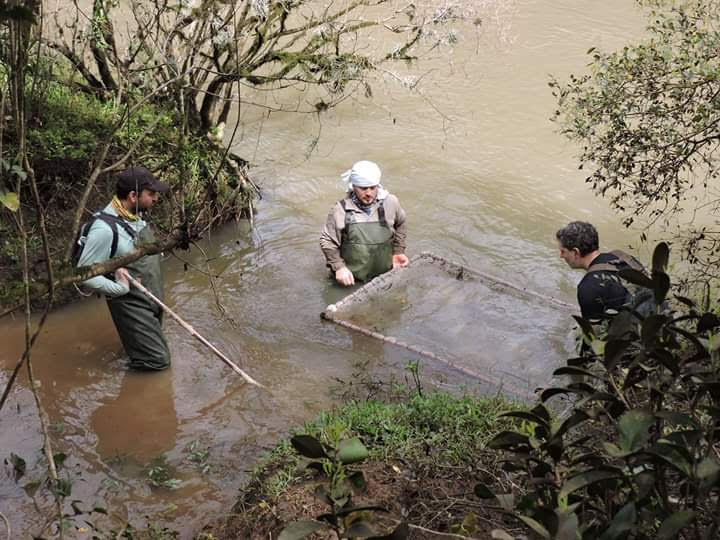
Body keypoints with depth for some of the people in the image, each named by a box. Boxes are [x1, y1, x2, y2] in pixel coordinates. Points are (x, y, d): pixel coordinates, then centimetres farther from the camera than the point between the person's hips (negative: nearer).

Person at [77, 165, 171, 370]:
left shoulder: (135, 214, -4)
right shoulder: (105, 228, -30)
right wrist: (120, 289, -23)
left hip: (151, 299, 8)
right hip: (132, 305, -8)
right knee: (158, 359, -3)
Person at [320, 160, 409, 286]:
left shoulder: (390, 203, -6)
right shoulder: (340, 210, -12)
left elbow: (399, 224, 15)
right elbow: (327, 241, -3)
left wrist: (398, 251, 10)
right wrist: (339, 267, -11)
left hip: (384, 277, 2)